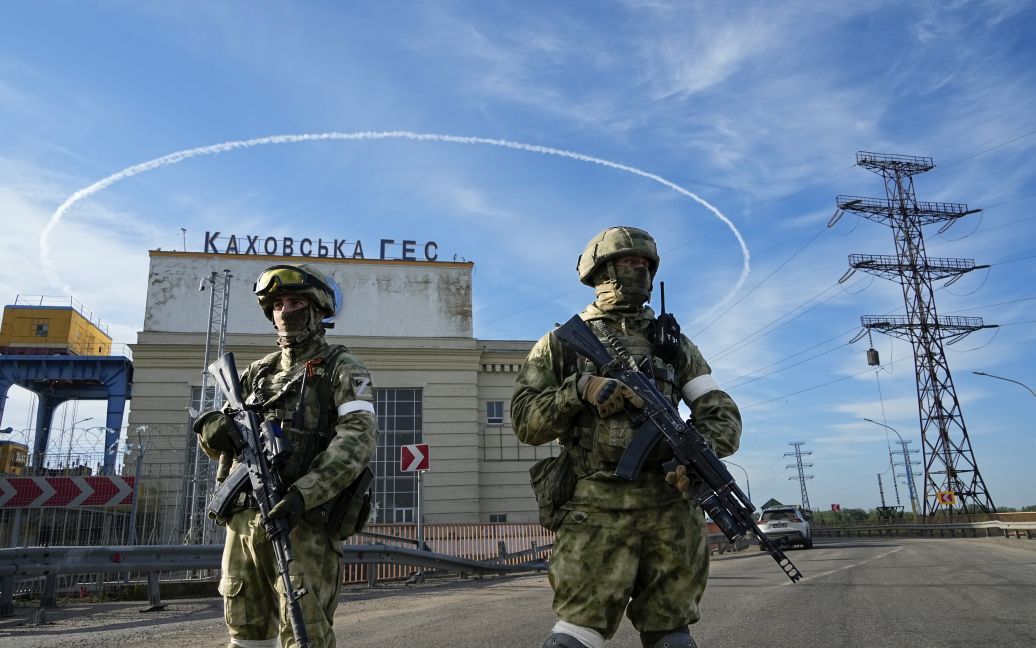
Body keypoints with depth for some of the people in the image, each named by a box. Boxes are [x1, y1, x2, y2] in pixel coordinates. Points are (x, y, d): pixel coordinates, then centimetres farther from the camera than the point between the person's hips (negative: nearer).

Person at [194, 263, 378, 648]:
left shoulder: (342, 369, 1)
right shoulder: (259, 371, 18)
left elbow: (358, 438, -14)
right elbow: (220, 442, 20)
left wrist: (303, 493, -26)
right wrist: (213, 430, -6)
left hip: (303, 523, -6)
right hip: (244, 519, 6)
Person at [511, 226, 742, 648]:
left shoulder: (671, 340, 17)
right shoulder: (564, 342, 10)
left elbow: (722, 412, 10)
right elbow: (525, 420, 3)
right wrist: (578, 390, -13)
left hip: (672, 507, 3)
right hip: (598, 509, -3)